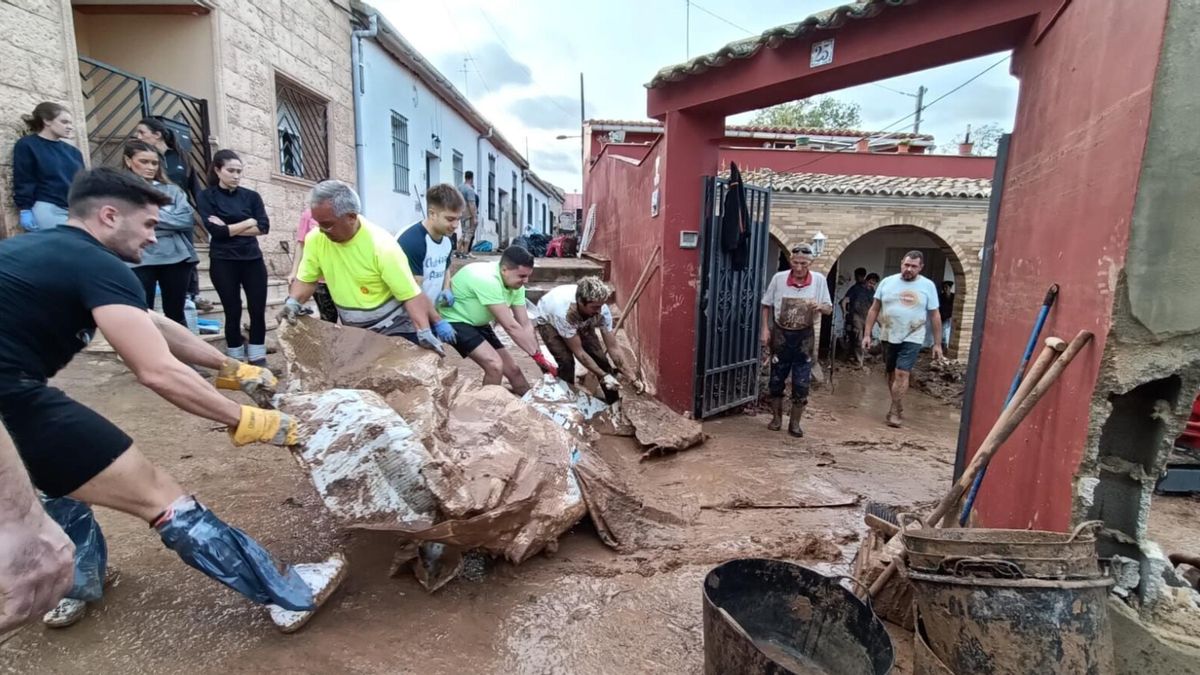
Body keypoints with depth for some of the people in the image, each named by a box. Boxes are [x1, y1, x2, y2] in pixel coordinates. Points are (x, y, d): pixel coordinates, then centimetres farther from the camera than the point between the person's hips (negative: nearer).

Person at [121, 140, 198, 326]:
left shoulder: (171, 189, 12)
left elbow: (186, 219, -1)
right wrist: (170, 220, -8)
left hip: (176, 257, 2)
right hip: (140, 261, -2)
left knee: (176, 314, 11)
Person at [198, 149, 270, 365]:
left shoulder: (251, 196, 9)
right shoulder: (207, 196, 2)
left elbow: (264, 227, -4)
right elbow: (214, 230, -10)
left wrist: (229, 228, -8)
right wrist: (248, 222, -4)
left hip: (252, 259, 2)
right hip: (223, 262, -2)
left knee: (258, 310, 0)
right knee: (233, 312, 2)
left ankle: (258, 359, 9)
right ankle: (236, 361, 12)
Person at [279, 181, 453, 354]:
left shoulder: (381, 246, -25)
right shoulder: (315, 239, -8)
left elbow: (411, 295, -25)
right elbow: (307, 279, 6)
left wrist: (424, 332, -38)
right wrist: (292, 302, -14)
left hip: (394, 330, -5)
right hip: (352, 331, 5)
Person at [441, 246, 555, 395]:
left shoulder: (516, 285, -9)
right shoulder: (487, 280, -34)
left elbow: (525, 325, -6)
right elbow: (510, 326, -33)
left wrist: (540, 358, -13)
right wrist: (539, 357, -28)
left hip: (478, 323, 8)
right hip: (454, 321, -8)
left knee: (512, 369, 6)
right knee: (495, 365, -24)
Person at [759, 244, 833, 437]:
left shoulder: (819, 280, -7)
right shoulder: (779, 278, -8)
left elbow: (829, 309, -1)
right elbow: (767, 305, 3)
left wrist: (820, 307, -24)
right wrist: (765, 329, -5)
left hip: (804, 337, 0)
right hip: (780, 334, 0)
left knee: (801, 383, 2)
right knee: (776, 380, 9)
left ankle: (794, 422, 16)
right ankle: (776, 417, 26)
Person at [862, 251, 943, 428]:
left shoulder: (928, 286, -2)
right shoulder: (887, 282, 1)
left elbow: (935, 316, 3)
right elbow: (874, 309, 4)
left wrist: (937, 343, 2)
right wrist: (867, 334, -1)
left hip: (912, 339, -3)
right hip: (888, 337, 3)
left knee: (902, 374, -11)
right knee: (891, 373, 12)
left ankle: (894, 412, -3)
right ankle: (899, 407, 29)